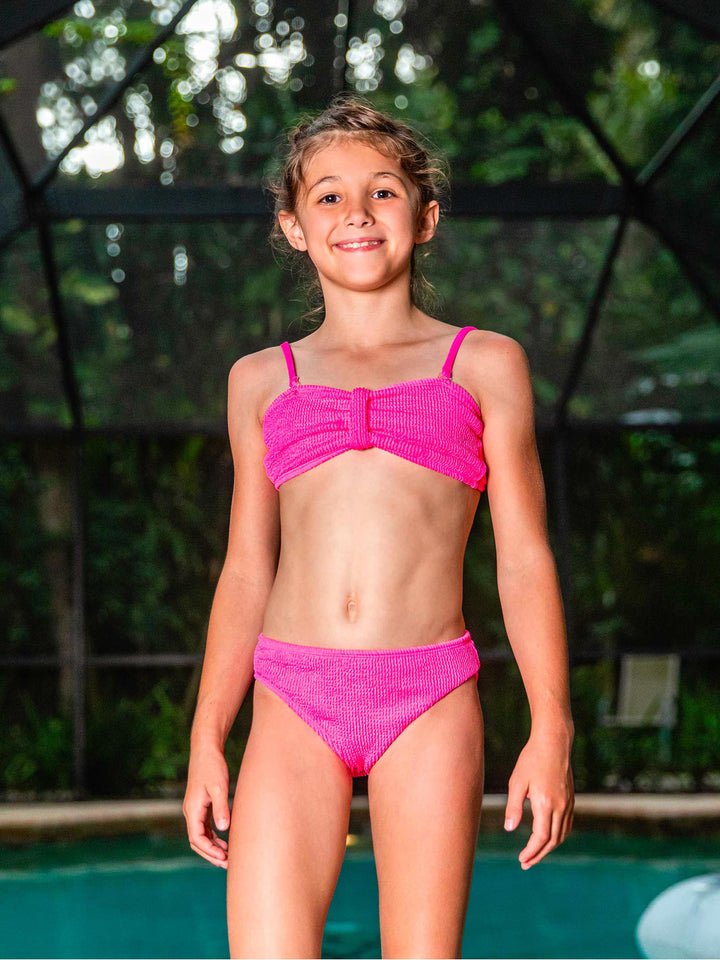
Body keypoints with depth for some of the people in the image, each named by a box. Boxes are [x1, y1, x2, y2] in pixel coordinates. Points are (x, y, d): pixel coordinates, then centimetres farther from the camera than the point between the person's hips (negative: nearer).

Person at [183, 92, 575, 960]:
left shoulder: (484, 365, 10)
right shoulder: (262, 380, 15)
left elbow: (524, 560, 8)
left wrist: (550, 727, 0)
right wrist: (206, 741, 14)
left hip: (431, 701, -1)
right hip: (293, 701, 1)